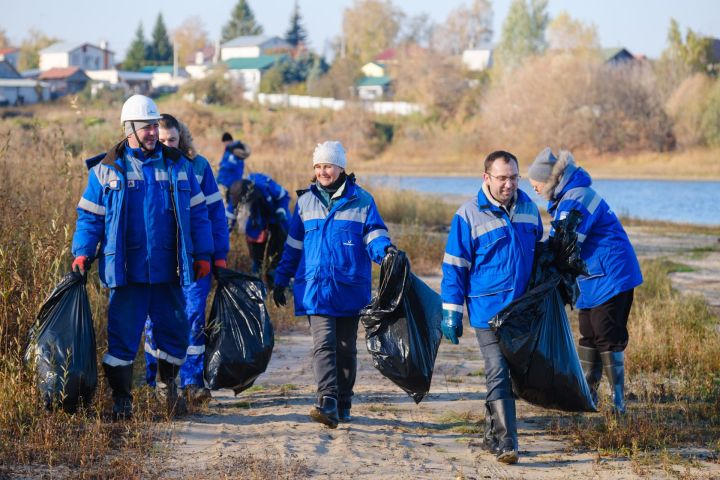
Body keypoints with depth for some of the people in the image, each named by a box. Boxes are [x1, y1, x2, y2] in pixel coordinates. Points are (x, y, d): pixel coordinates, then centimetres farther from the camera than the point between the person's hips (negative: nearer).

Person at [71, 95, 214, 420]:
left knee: (175, 331, 6)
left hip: (168, 270, 2)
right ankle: (121, 400, 10)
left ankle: (168, 386, 31)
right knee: (122, 335, -1)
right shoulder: (107, 169, 1)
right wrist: (82, 254, -7)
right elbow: (89, 216, 4)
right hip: (126, 270, -2)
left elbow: (197, 213, 13)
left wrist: (203, 255, 9)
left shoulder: (177, 166, 8)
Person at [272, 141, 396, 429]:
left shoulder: (361, 201, 2)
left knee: (346, 348, 9)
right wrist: (281, 280, 17)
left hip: (349, 289, 0)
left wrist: (386, 249, -25)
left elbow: (374, 235, -2)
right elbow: (293, 245, 16)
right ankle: (327, 403, -26)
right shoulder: (306, 201, 10)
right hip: (315, 289, 0)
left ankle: (343, 404, 21)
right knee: (324, 343, -14)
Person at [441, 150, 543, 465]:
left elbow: (538, 252, 20)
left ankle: (492, 434, 26)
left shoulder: (528, 207, 6)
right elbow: (454, 265, -5)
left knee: (510, 371, 13)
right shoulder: (469, 215, -9)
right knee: (497, 374, -11)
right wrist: (451, 312, -8)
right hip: (488, 310, -5)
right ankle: (505, 442, -12)